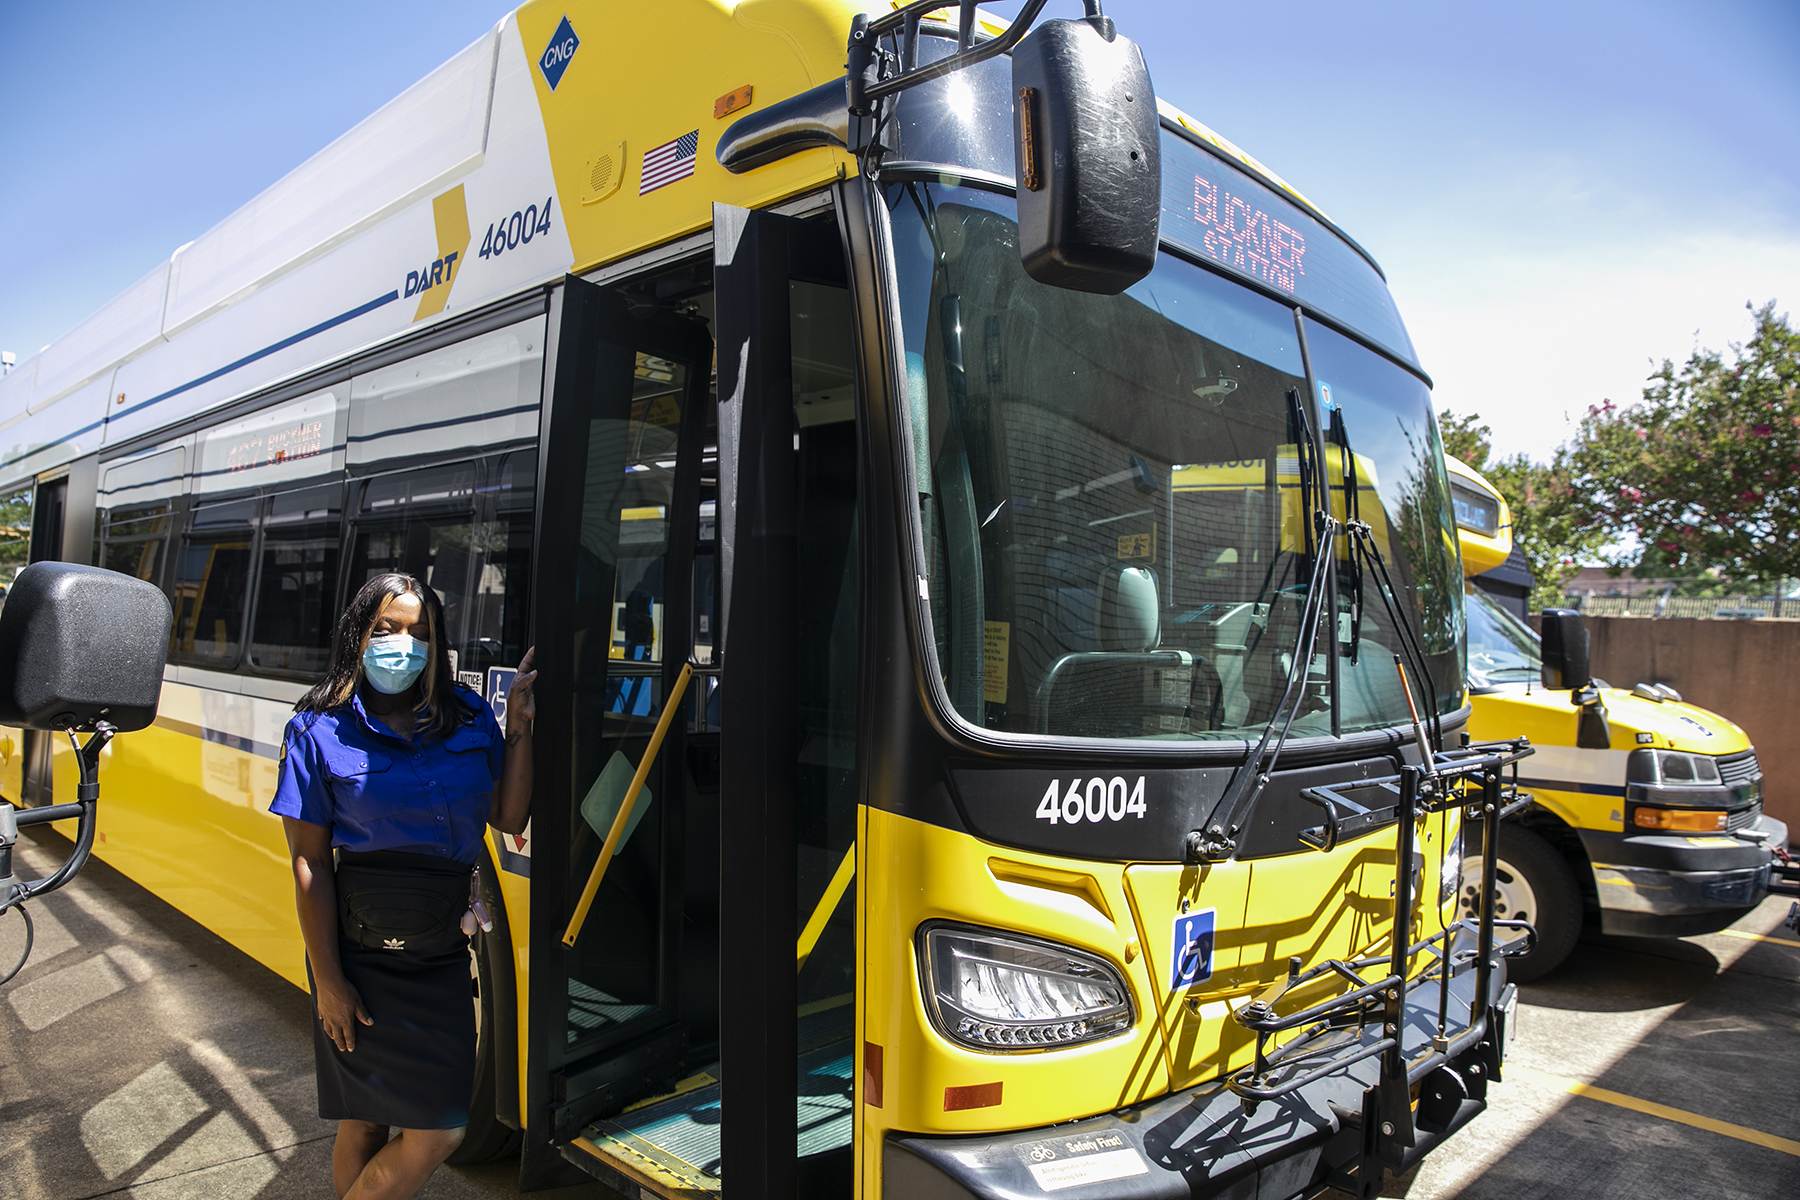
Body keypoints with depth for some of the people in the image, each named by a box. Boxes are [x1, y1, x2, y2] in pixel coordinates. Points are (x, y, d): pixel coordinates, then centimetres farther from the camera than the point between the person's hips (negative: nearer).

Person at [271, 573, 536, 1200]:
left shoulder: (469, 718, 1)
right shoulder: (320, 729, -6)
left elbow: (510, 819, -1)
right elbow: (309, 863, -7)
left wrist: (519, 726, -8)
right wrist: (327, 980, -9)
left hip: (443, 950, 3)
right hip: (361, 952, -3)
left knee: (440, 1121, 8)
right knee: (363, 1124, 7)